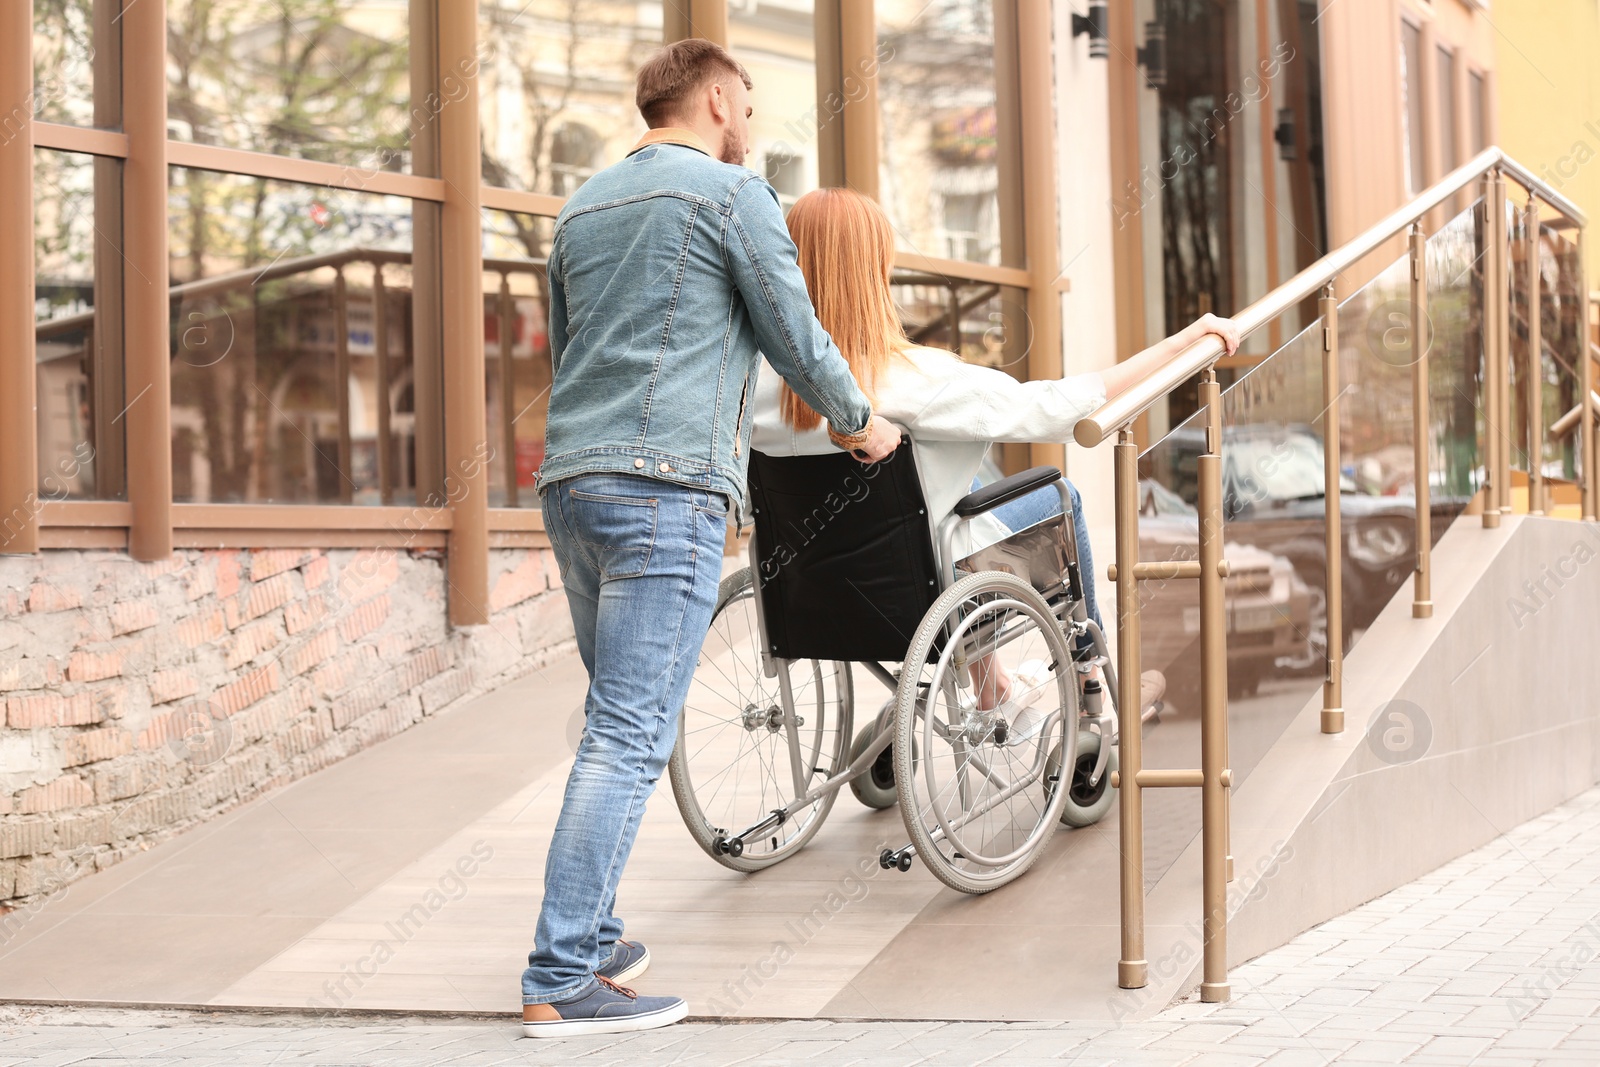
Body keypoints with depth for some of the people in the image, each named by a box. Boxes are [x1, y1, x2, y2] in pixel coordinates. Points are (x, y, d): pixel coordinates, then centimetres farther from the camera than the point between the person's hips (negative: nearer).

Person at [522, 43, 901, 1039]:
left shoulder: (584, 207, 21)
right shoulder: (735, 195, -1)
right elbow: (798, 338, 1)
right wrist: (859, 420, 19)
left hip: (571, 480, 8)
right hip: (669, 485, -8)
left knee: (621, 721, 18)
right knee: (631, 736, -9)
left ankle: (591, 935, 20)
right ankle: (562, 982, -11)